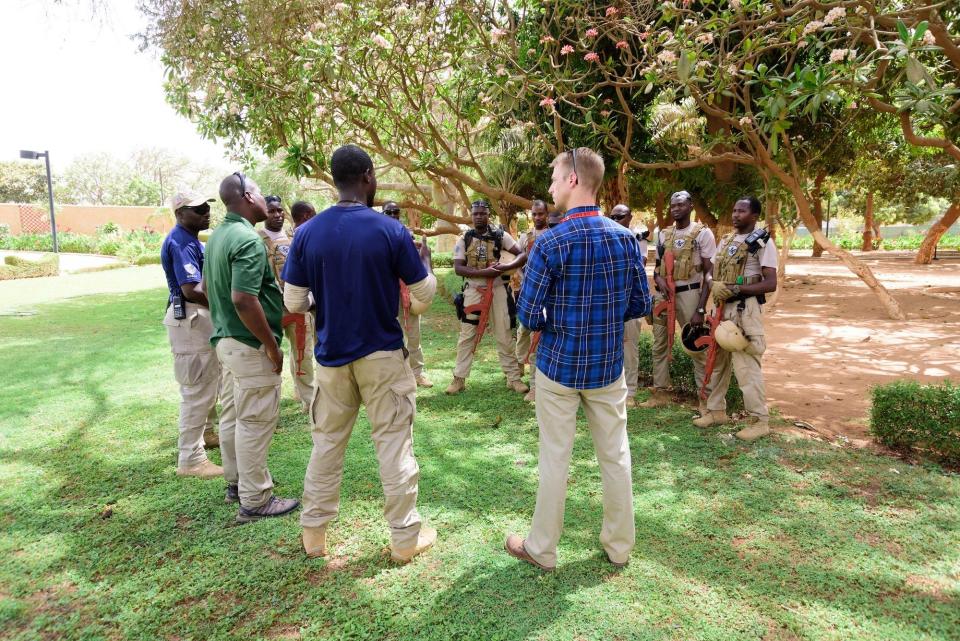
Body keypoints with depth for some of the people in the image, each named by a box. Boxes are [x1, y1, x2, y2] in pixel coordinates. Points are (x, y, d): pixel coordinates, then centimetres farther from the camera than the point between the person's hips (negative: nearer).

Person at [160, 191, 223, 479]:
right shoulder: (181, 243, -19)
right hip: (190, 320, -11)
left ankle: (205, 433, 41)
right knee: (197, 388, -5)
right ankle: (190, 458, 4)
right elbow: (192, 291, -27)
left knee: (210, 381, 23)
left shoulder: (191, 240, 13)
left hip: (199, 317, 11)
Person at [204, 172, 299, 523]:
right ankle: (254, 500, 10)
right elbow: (243, 299, -28)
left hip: (225, 339, 10)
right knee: (255, 422, 0)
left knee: (232, 416, 19)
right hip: (251, 346, -10)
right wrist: (272, 345, -21)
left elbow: (207, 286, 20)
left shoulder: (216, 236, 11)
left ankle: (236, 482, 34)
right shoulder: (248, 239, -20)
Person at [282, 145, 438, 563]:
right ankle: (405, 537, 18)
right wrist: (424, 257, 15)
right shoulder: (390, 230, -12)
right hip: (382, 354, -3)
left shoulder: (307, 234, -5)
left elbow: (294, 303, -1)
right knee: (393, 444, 7)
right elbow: (425, 293, -4)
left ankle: (314, 532, 28)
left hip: (331, 355, 3)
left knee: (327, 442, 16)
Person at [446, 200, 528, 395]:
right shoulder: (464, 239, 1)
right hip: (473, 291, 0)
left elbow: (523, 256, -3)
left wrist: (505, 267, -21)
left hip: (497, 290, 0)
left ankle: (514, 378, 13)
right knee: (466, 336, 3)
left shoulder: (500, 236, 1)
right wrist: (483, 272, -22)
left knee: (504, 335, 5)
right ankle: (459, 379, 10)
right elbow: (458, 268, -9)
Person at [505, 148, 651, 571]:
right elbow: (641, 305, 3)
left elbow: (529, 317, -15)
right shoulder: (625, 238, -3)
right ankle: (619, 546, 30)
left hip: (559, 365, -3)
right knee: (615, 455, 15)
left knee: (555, 458, 8)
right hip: (608, 366, 4)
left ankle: (541, 549, 25)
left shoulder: (551, 243, -17)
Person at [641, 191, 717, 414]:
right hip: (663, 294, 6)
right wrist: (658, 278, -7)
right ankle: (660, 393, 19)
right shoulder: (663, 234, 11)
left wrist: (701, 308, -14)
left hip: (688, 294, -5)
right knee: (660, 345, 9)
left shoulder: (702, 233, -5)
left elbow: (709, 273, -7)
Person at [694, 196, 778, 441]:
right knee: (718, 360, 14)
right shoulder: (726, 240, 14)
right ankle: (716, 411, 27)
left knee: (746, 366, -7)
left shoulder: (763, 242, -7)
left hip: (745, 309, -7)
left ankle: (759, 421, 4)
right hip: (722, 307, 8)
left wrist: (736, 288, -22)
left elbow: (770, 284, -14)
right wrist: (716, 286, -3)